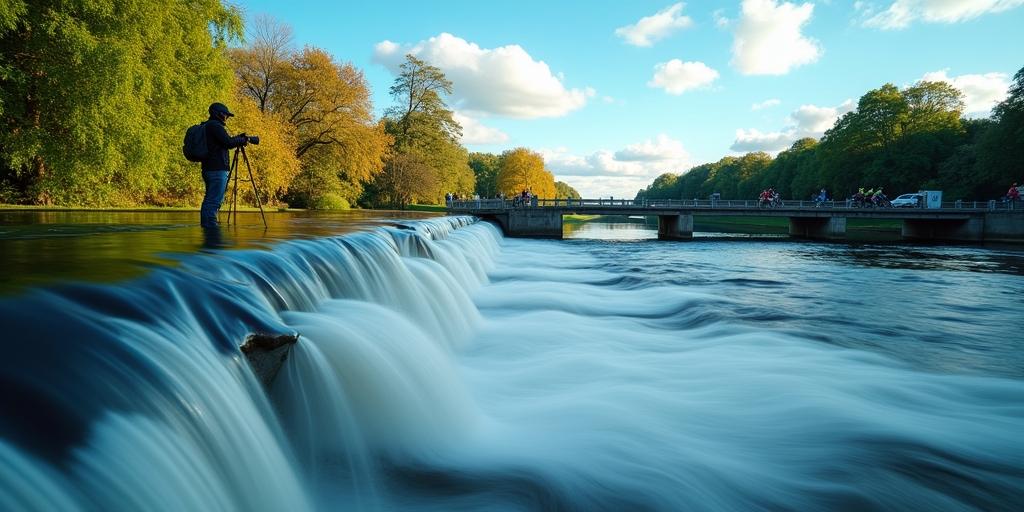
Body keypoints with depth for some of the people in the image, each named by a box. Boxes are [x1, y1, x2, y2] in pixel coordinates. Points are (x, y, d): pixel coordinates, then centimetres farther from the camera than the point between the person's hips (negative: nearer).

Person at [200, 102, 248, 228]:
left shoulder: (207, 126, 22)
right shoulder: (215, 126, -9)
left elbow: (222, 144, 24)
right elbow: (228, 142, -15)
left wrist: (237, 138, 18)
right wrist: (242, 140, 1)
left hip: (208, 169, 10)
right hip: (217, 169, -10)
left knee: (209, 200, 12)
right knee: (214, 201, -12)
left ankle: (205, 225, 14)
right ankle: (211, 225, -14)